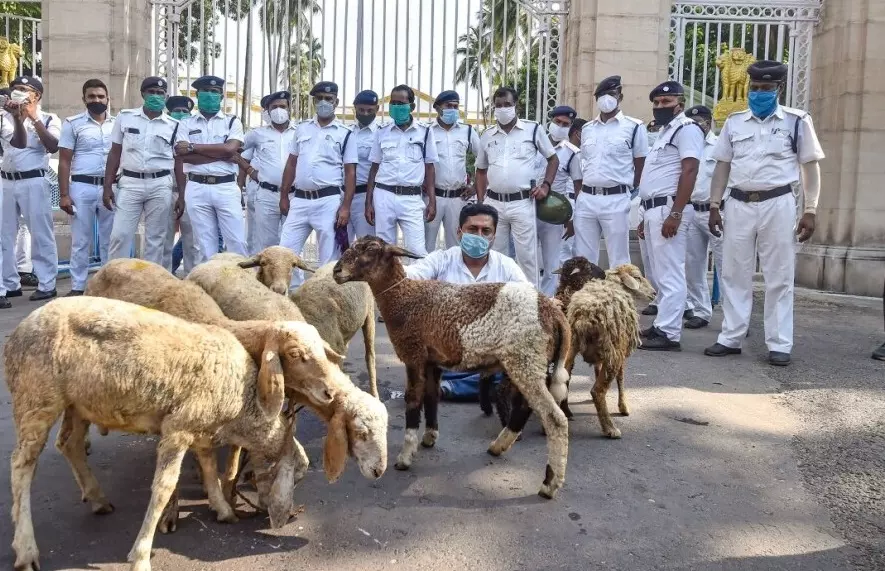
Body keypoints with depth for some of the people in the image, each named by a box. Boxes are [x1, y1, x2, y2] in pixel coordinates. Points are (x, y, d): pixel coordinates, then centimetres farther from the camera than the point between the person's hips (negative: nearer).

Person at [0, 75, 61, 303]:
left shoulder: (49, 119, 3)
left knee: (41, 235, 0)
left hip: (33, 182, -4)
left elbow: (53, 147, -14)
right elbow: (18, 143, -5)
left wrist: (34, 118, -14)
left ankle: (47, 285, 7)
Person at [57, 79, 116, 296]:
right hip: (82, 187, -2)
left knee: (110, 240, 7)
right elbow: (64, 161, 1)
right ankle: (77, 287, 8)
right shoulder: (73, 123, 3)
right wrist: (63, 194, -6)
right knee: (80, 240, 2)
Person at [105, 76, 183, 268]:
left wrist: (181, 196, 1)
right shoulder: (125, 117, 5)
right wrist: (107, 187, 1)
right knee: (120, 235, -4)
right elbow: (115, 153, 8)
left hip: (161, 186, 0)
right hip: (130, 183, 0)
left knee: (155, 239, 5)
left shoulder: (173, 125, 4)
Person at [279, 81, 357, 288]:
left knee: (328, 256, 1)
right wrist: (284, 196, 12)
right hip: (299, 200, 4)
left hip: (328, 201, -4)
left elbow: (350, 173, -2)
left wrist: (345, 207, -10)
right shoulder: (302, 129, 12)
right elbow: (291, 164, 16)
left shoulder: (345, 134, 1)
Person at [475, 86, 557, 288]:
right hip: (493, 203, 3)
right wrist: (480, 201, 10)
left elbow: (553, 159, 9)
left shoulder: (533, 129, 1)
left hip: (522, 203, -3)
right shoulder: (487, 135, 10)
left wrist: (545, 185, -4)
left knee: (526, 255, -1)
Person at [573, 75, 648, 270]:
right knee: (583, 260, 7)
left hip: (616, 200, -5)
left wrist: (632, 195, -3)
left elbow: (642, 169, 1)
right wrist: (578, 196, 13)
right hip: (586, 199, 5)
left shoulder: (634, 127, 0)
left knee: (618, 262, 0)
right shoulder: (587, 128, 15)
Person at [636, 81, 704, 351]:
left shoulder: (687, 129, -7)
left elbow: (689, 172, -18)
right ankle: (662, 326, 17)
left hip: (668, 209, -10)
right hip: (654, 209, 10)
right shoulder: (664, 131, 23)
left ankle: (669, 334, -10)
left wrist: (675, 213, -25)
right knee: (661, 275, 12)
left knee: (670, 275, -10)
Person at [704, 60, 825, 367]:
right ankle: (730, 338, 15)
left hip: (778, 204, -3)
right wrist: (714, 206, 7)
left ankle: (779, 344, 9)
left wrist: (810, 211, -4)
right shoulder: (734, 122, 9)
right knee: (734, 274, 6)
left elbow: (811, 167, 3)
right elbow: (722, 166, 13)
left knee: (779, 277, 2)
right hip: (739, 204, 3)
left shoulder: (797, 121, 1)